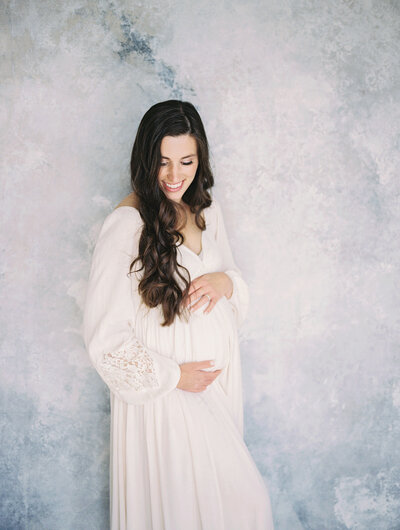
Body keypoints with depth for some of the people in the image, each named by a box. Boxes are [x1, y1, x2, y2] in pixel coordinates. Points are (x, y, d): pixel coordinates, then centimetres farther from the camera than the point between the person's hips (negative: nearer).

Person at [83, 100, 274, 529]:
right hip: (165, 392, -6)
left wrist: (226, 281, -11)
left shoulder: (207, 208, 2)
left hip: (219, 374, 7)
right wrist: (173, 375, -14)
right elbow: (104, 335, -18)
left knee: (223, 485, 18)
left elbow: (234, 282, 13)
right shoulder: (126, 224, -20)